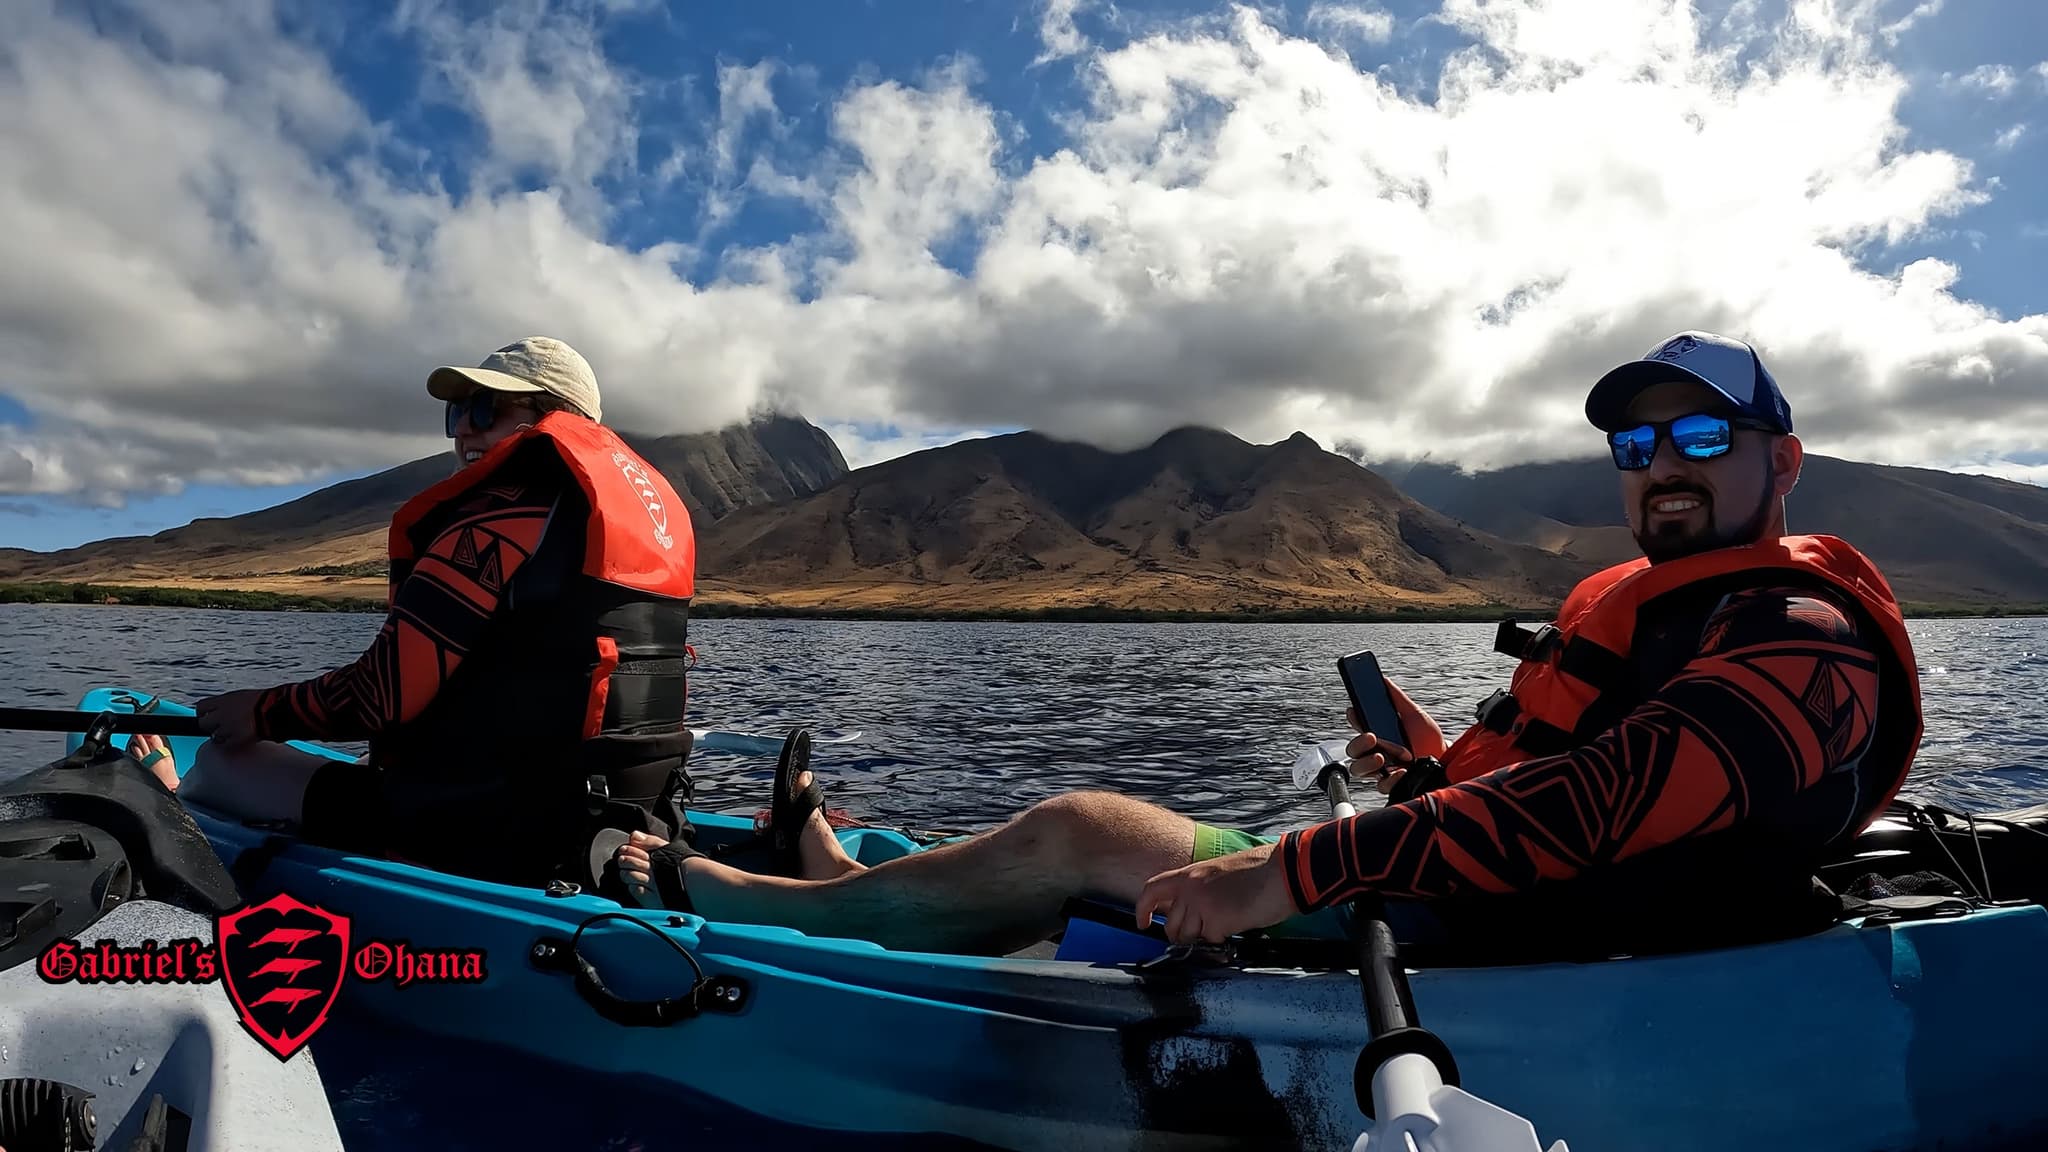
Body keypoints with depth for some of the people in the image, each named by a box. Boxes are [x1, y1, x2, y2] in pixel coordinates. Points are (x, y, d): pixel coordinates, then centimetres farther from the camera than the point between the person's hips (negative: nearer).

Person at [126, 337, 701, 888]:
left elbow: (384, 694, -15)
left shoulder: (505, 513, -14)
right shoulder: (655, 511, 10)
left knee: (224, 756, 12)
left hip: (494, 837, -8)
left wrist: (261, 712, 5)